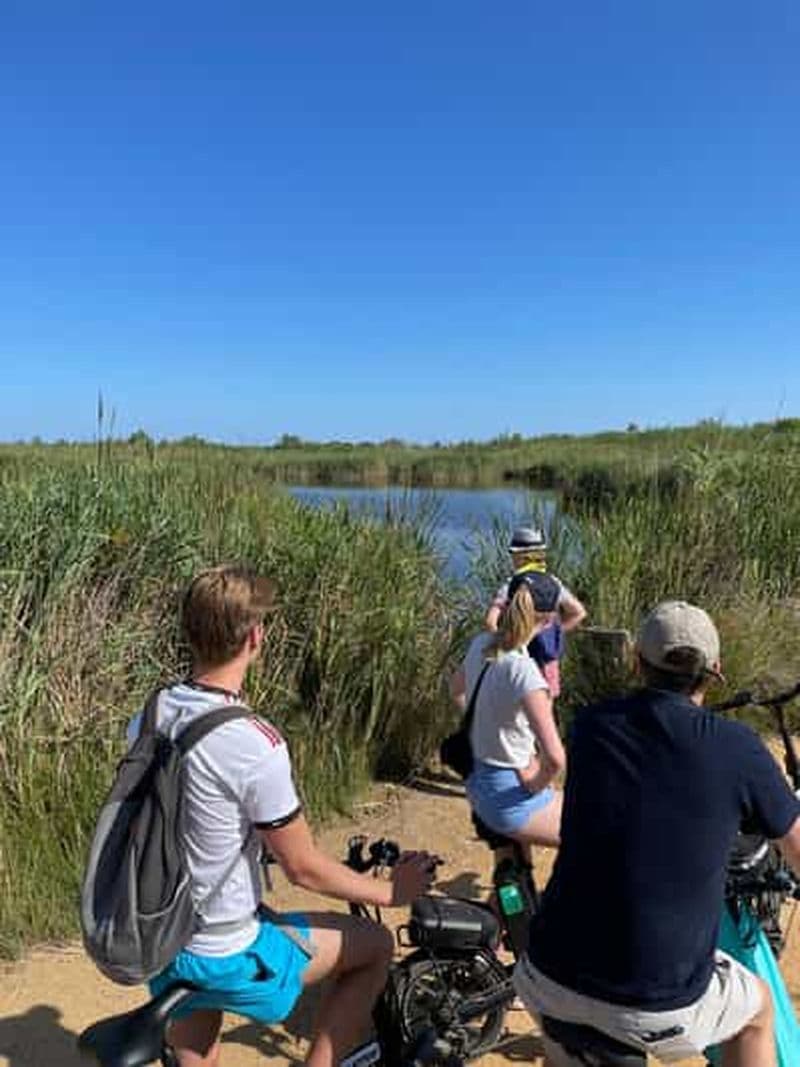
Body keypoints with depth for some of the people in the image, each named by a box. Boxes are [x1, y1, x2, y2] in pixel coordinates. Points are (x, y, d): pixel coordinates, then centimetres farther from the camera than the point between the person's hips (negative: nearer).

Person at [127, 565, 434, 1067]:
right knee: (376, 944, 12)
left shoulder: (148, 717, -7)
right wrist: (389, 891, -3)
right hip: (225, 956, -6)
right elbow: (304, 868, -19)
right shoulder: (256, 744, -29)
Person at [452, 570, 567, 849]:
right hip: (510, 799, -8)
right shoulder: (523, 670, -28)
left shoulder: (480, 644, -5)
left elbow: (456, 690, 17)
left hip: (478, 784, 8)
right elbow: (554, 758, -33)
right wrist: (536, 784, -14)